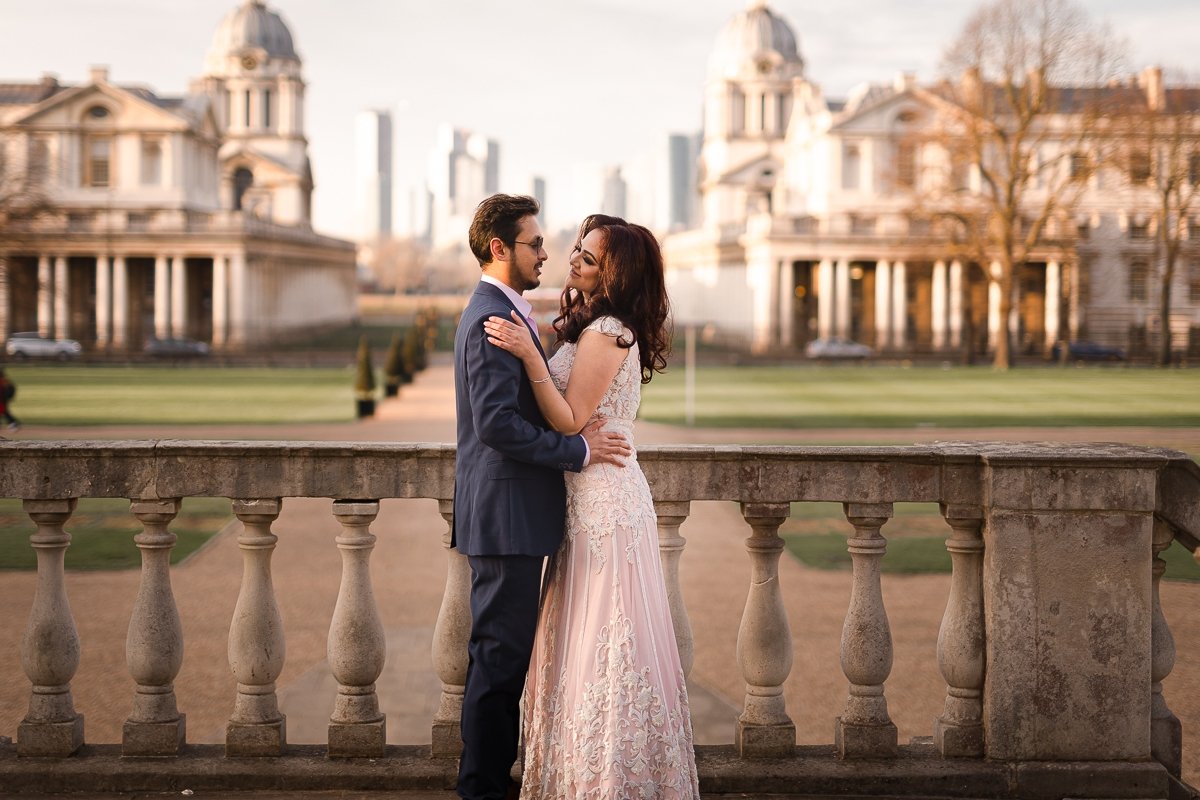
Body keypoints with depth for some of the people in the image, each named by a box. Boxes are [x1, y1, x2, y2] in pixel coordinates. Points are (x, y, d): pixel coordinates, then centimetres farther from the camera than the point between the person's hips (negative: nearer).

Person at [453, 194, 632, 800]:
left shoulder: (493, 313, 17)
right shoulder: (494, 319, -17)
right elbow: (498, 423, -25)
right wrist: (577, 449, -18)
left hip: (508, 516, 11)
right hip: (507, 516, -11)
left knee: (501, 653, 15)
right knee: (500, 655, -3)